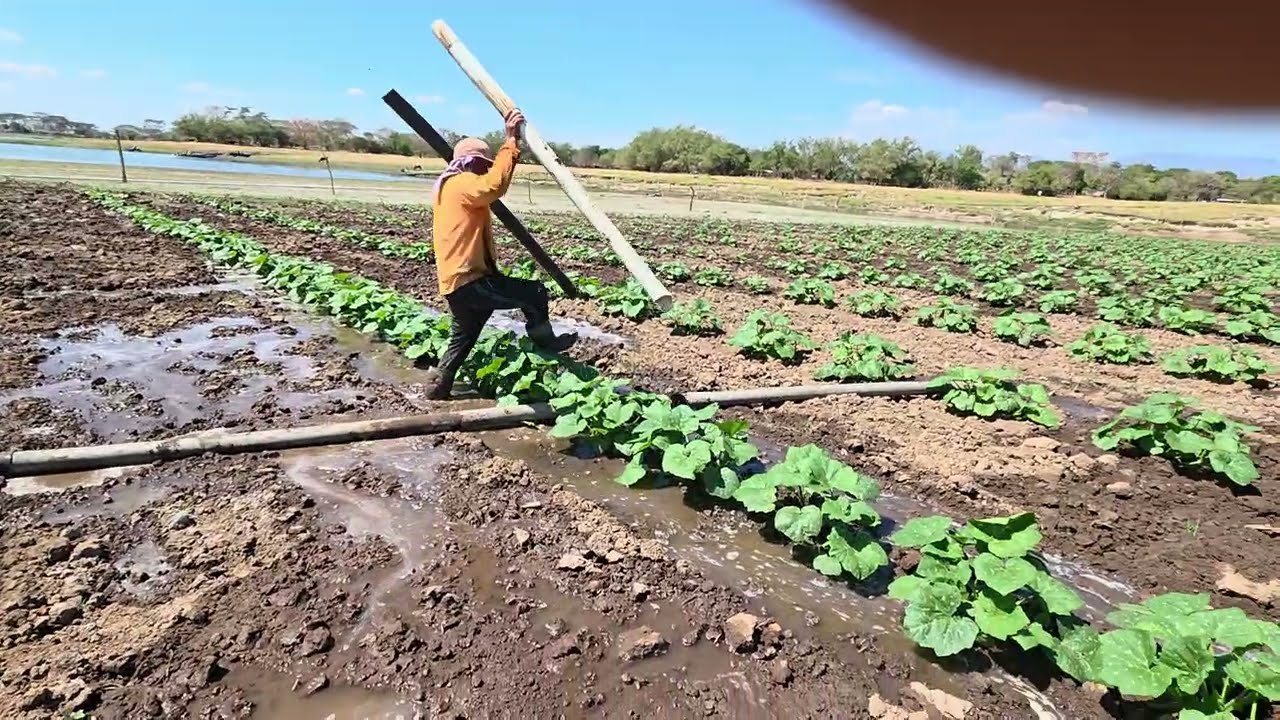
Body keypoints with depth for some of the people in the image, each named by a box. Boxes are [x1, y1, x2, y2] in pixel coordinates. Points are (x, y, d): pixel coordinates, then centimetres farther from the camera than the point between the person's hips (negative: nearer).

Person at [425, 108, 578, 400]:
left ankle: (439, 388, 27)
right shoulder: (462, 184, -11)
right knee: (534, 293, -5)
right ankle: (546, 343, 11)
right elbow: (495, 185, -32)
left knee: (463, 337, 21)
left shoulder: (446, 185, 21)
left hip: (457, 280, 11)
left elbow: (492, 178, 28)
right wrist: (511, 141, -24)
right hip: (468, 280, -11)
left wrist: (510, 142, 22)